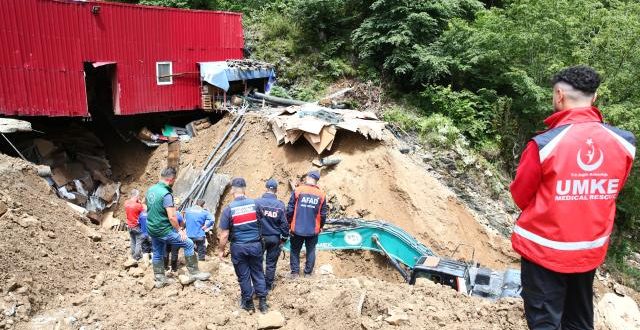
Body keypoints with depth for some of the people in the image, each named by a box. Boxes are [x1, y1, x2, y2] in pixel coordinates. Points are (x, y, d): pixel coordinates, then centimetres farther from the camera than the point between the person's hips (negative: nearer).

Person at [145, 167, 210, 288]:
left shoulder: (150, 190, 3)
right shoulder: (166, 194, -23)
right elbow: (171, 217, -24)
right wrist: (179, 230, -11)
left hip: (152, 229, 9)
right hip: (164, 230, -9)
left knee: (157, 254, 20)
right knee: (188, 244, 0)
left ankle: (159, 279, 31)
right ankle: (194, 273, 5)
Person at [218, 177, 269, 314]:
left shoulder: (229, 209, -13)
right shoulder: (255, 204, -6)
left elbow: (224, 234, -11)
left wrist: (221, 250, 2)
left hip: (239, 247, -2)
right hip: (255, 245, 2)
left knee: (243, 276, 12)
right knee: (258, 273, 15)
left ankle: (249, 304, 24)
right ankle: (263, 303, 20)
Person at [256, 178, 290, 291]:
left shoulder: (258, 202, -13)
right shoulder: (280, 205, -7)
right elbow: (284, 223, -3)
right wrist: (284, 238, 10)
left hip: (261, 237, -1)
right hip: (275, 238, 1)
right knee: (271, 263, 11)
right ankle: (268, 286, 20)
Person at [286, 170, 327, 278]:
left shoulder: (298, 190, -9)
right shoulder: (321, 194, -2)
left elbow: (290, 209, -8)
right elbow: (323, 214, 3)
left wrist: (289, 222, 7)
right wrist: (320, 226, 18)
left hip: (297, 229, -1)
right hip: (313, 230, 1)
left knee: (295, 251, 13)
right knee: (311, 251, 14)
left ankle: (295, 272, 15)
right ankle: (308, 273, 19)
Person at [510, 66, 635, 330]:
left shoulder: (544, 144, -22)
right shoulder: (623, 142, -7)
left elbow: (520, 196, -9)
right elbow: (611, 193, 7)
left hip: (545, 249, -5)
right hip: (591, 250, 5)